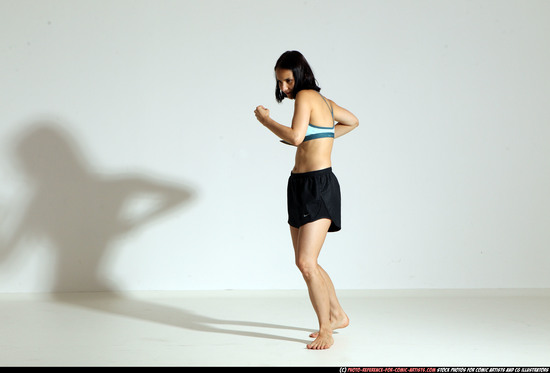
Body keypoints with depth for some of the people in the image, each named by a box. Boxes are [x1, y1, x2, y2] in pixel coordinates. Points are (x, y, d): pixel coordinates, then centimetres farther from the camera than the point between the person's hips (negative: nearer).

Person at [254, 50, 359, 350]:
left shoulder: (305, 96, -10)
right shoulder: (321, 99, 16)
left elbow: (295, 136, -26)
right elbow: (353, 121, 31)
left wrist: (265, 119, -11)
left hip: (319, 186, -10)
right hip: (301, 186, 10)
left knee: (306, 262, -16)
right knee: (304, 262, 15)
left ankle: (325, 331, -6)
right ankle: (337, 316, 29)